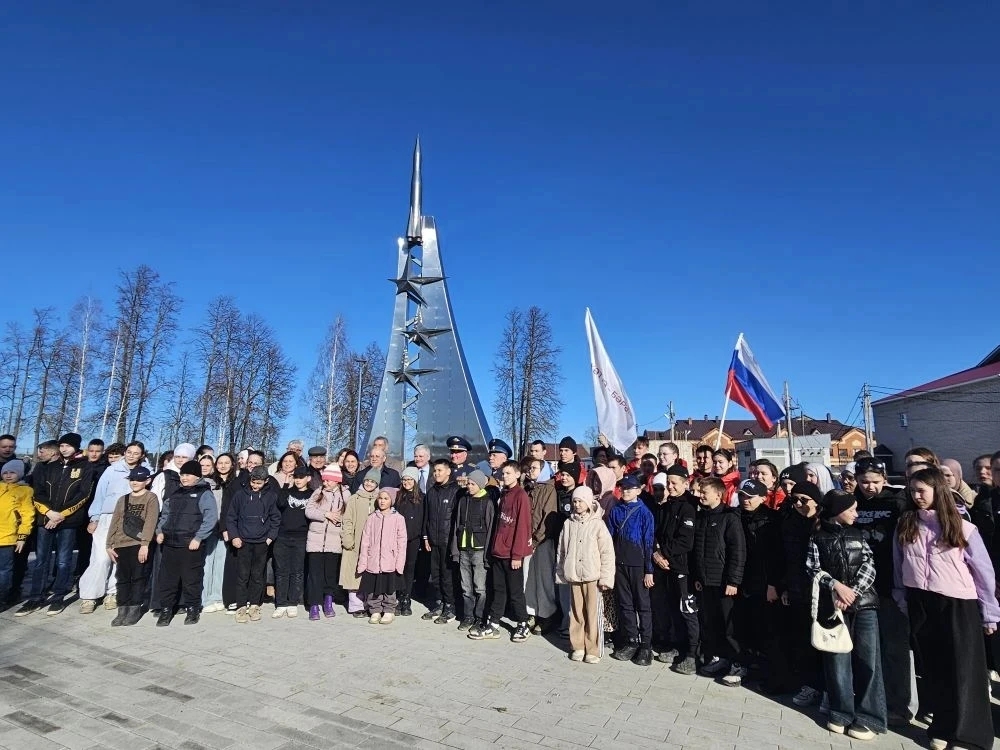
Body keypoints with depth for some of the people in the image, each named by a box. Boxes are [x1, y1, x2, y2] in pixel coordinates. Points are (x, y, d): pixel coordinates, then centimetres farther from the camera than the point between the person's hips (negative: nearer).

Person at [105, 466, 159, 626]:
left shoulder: (151, 498, -2)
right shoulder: (123, 499, 15)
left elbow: (150, 522, -11)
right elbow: (114, 523, 14)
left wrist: (145, 544, -19)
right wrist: (109, 545, 6)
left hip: (140, 545, -5)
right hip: (121, 546, 5)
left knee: (138, 578, 0)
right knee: (122, 578, 7)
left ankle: (135, 609, 9)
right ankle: (122, 611, 14)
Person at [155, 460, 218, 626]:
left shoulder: (204, 494, -4)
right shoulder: (174, 494, 16)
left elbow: (211, 518, -13)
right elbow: (165, 515, 24)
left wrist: (198, 538, -18)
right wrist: (160, 531, 8)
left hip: (191, 545, -5)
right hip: (170, 544, 6)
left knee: (191, 579, 3)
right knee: (167, 578, 8)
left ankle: (193, 609, 17)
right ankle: (166, 609, 21)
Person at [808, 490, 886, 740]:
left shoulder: (858, 535, 10)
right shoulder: (818, 538, 3)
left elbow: (869, 566, 0)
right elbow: (813, 569, -2)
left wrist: (852, 592, -11)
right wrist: (836, 585, -17)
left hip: (864, 602, 2)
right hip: (833, 604, -1)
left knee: (867, 658, 0)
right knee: (837, 658, 4)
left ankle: (868, 717, 11)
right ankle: (841, 713, 17)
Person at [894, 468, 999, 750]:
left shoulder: (962, 528, -5)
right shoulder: (904, 525, 1)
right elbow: (899, 568, 8)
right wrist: (903, 602, 7)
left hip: (958, 606, -2)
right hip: (920, 606, 2)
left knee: (962, 670, 4)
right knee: (932, 667, 11)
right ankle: (944, 726, 25)